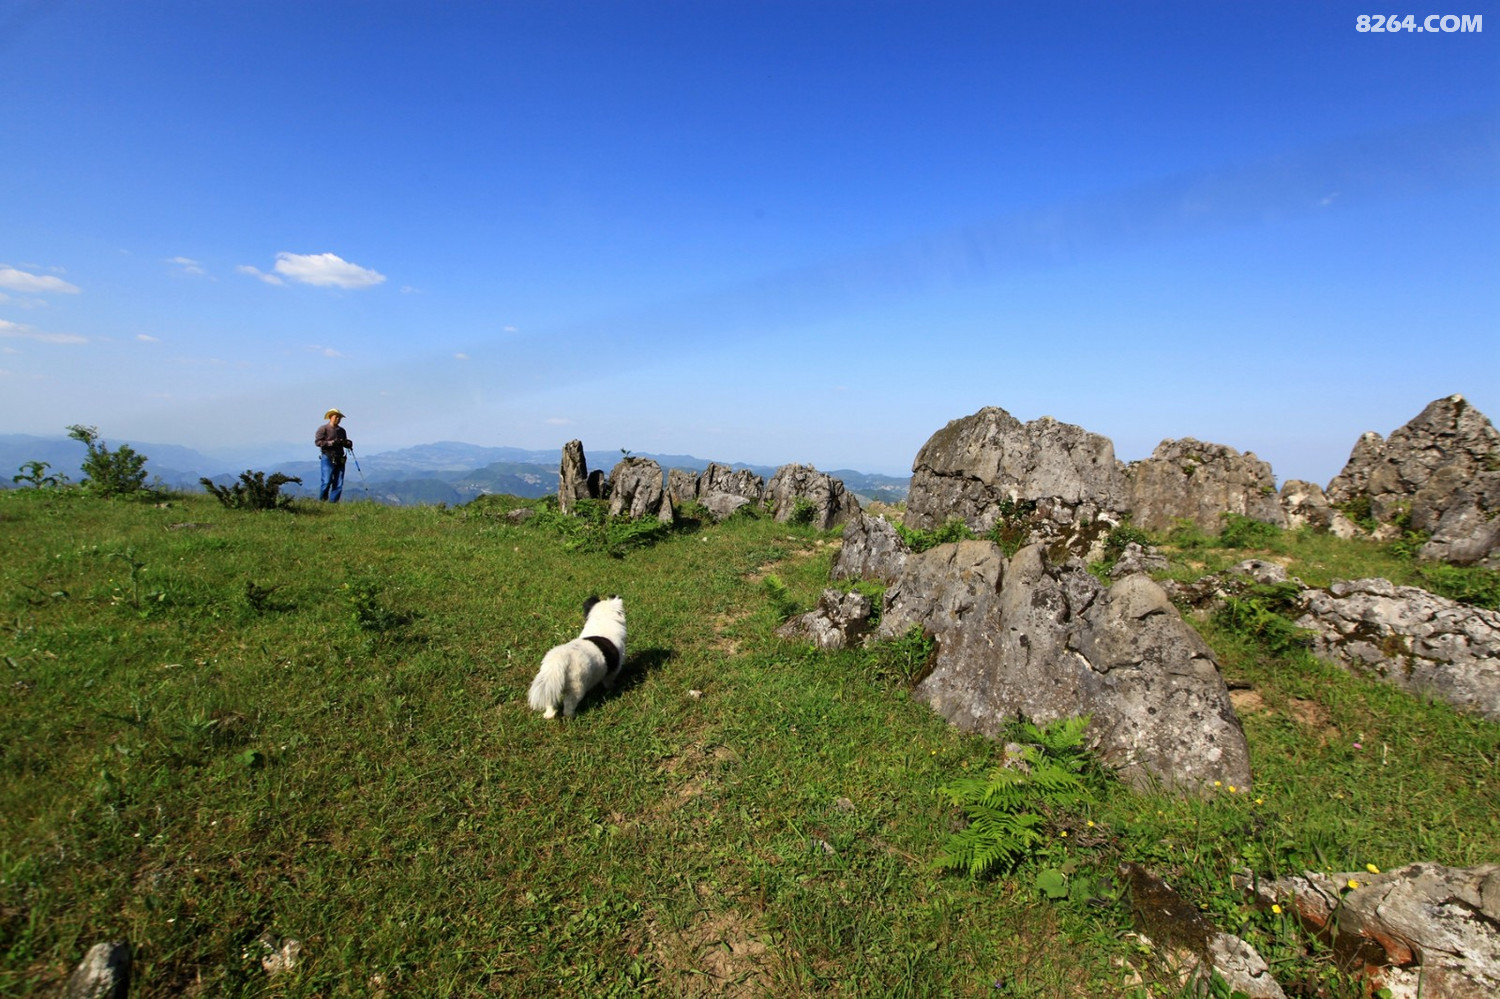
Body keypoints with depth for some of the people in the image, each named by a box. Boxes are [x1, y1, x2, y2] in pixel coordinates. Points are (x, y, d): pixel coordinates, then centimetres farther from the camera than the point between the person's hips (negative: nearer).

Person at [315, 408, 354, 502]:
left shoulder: (342, 430, 20)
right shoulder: (323, 429, 1)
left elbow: (346, 442, 25)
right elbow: (317, 441, -8)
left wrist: (348, 443, 3)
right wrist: (330, 443, -20)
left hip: (340, 460, 6)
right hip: (328, 458, -6)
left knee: (339, 484, 1)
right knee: (327, 482, -12)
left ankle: (333, 502, 7)